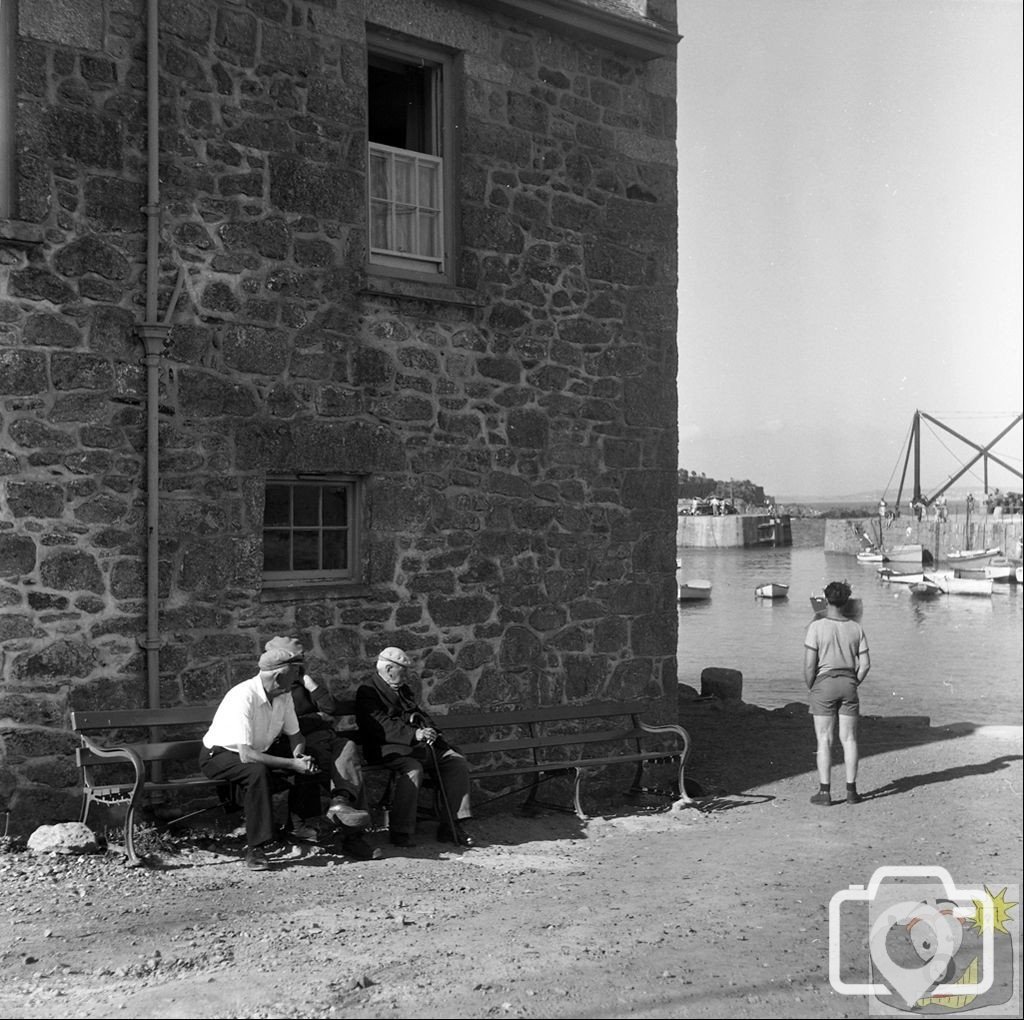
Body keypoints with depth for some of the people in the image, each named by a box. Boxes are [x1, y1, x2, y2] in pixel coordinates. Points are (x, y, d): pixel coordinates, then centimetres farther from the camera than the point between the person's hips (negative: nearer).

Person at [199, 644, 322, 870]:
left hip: (261, 749, 7)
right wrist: (291, 764, -37)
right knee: (257, 771, -36)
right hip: (220, 754, -7)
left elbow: (294, 735, 3)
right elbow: (246, 755, -37)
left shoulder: (284, 695, -8)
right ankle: (255, 850, -30)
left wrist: (299, 755, -20)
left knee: (307, 762, -9)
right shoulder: (244, 697, -32)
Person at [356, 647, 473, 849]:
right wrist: (414, 734, -28)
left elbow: (421, 715, 26)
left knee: (458, 762, -7)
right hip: (388, 749, -8)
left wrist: (431, 731, 4)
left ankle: (450, 826, -7)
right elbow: (381, 726, -17)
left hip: (418, 744, 8)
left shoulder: (404, 690, 26)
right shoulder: (368, 692, -3)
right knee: (413, 769, -37)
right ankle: (400, 832, -26)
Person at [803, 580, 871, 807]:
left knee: (824, 740, 2)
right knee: (849, 739, 10)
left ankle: (824, 792, 2)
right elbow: (865, 663, 1)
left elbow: (809, 664, -13)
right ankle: (851, 790, 12)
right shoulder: (856, 628, 0)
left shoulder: (817, 627, -11)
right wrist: (853, 685, 13)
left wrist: (810, 687, 2)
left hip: (824, 684, -3)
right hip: (848, 683, 3)